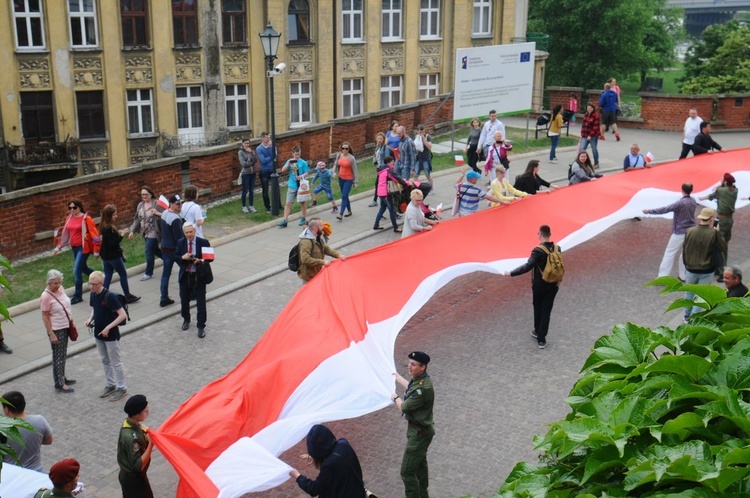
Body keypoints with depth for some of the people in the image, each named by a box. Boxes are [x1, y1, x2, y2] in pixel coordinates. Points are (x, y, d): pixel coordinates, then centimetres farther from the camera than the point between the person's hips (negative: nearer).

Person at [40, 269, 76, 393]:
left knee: (63, 354, 20)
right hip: (56, 329, -7)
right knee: (58, 356, 3)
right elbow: (45, 316, -18)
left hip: (65, 327, 7)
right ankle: (59, 384, 14)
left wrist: (72, 322, 15)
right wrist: (51, 334, -18)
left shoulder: (60, 289, 0)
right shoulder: (46, 296, -22)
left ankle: (62, 377, 35)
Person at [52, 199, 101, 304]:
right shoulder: (69, 219, 6)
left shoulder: (86, 219, -14)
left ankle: (78, 296, 2)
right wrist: (58, 247, 13)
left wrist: (96, 251, -15)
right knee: (83, 268, 20)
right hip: (74, 248, 7)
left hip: (84, 248, -7)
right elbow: (65, 234, 14)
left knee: (77, 271, -9)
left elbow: (94, 235, -14)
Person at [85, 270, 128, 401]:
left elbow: (123, 315, -24)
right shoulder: (93, 295, -1)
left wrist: (108, 327, -25)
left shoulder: (109, 297, -24)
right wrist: (90, 319, -4)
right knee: (105, 361, 19)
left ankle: (122, 388, 18)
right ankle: (111, 385, 35)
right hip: (98, 334, 8)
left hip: (111, 335, -8)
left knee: (116, 362, 5)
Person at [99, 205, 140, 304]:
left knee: (107, 276, 11)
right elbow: (112, 244, -26)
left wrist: (119, 251, 17)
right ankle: (128, 296, 15)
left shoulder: (104, 227, 6)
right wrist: (121, 236, -29)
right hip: (113, 256, -9)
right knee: (123, 275, 5)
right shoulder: (109, 229, -23)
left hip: (105, 256, 9)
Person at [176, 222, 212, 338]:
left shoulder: (203, 242, -10)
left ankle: (201, 327, 9)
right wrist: (182, 257, -18)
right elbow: (176, 257, 4)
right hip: (185, 276, 3)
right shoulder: (180, 243, -1)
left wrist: (201, 261, -25)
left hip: (199, 276, -3)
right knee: (184, 300, 16)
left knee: (201, 302, -1)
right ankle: (186, 320, 42)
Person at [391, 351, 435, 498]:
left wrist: (396, 398, -2)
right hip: (419, 429, 10)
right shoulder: (419, 378, -4)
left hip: (419, 433, -10)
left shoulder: (423, 388, -34)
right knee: (420, 464, 27)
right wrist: (397, 377, 36)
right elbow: (411, 388, 21)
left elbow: (404, 407, -23)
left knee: (407, 471, -5)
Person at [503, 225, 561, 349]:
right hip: (553, 285, 4)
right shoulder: (557, 248, -3)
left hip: (539, 286, -4)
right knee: (546, 311, 7)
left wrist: (511, 273, -23)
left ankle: (538, 332, 36)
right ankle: (541, 339, 8)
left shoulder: (538, 251, -21)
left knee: (538, 309, 18)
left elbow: (528, 266, -29)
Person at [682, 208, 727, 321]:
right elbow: (723, 248, -5)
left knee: (689, 292, 21)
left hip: (691, 269, 2)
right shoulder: (713, 233, -19)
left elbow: (684, 249, 0)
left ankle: (687, 316, 33)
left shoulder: (689, 231, -10)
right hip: (706, 270, -2)